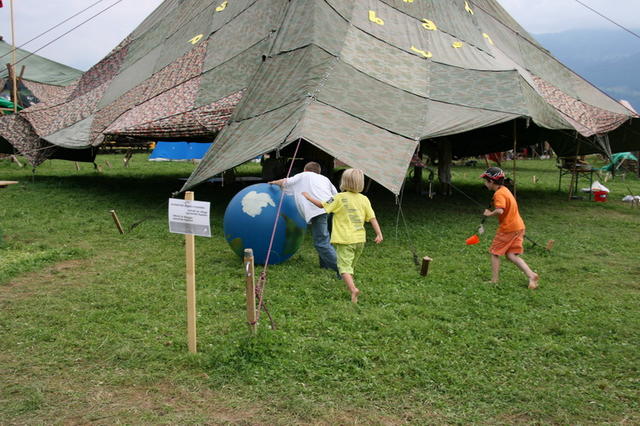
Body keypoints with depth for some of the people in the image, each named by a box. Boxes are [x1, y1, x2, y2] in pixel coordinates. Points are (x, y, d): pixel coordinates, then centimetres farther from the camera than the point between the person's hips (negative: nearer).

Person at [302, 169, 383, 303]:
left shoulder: (340, 198, -8)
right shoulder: (364, 199, 5)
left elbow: (322, 205, 1)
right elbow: (372, 218, 1)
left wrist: (308, 196, 15)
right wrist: (379, 234, 3)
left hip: (345, 240, -5)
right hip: (360, 239, 5)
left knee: (344, 266, -8)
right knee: (350, 265, 22)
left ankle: (353, 289, -27)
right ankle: (350, 285, 33)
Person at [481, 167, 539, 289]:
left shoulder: (499, 194, -18)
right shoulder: (505, 190, 13)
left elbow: (500, 210, -32)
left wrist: (490, 214, -16)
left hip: (507, 229, -9)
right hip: (518, 226, 9)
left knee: (495, 253, 6)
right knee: (511, 255, 9)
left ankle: (494, 281, 10)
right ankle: (531, 275, -3)